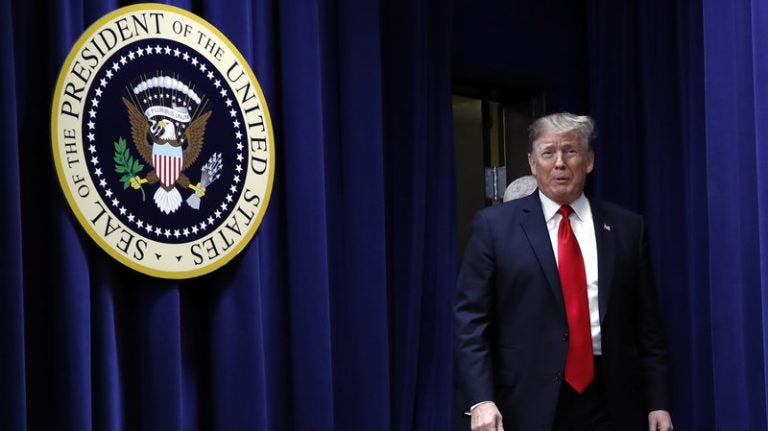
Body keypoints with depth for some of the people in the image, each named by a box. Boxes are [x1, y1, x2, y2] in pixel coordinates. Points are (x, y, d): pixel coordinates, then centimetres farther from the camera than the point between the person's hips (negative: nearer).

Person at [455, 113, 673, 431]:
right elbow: (471, 320, -2)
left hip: (610, 405, 2)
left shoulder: (626, 228, 9)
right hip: (529, 405, -2)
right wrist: (481, 400, -13)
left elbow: (646, 325, 10)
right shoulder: (494, 225, 2)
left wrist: (658, 403, 3)